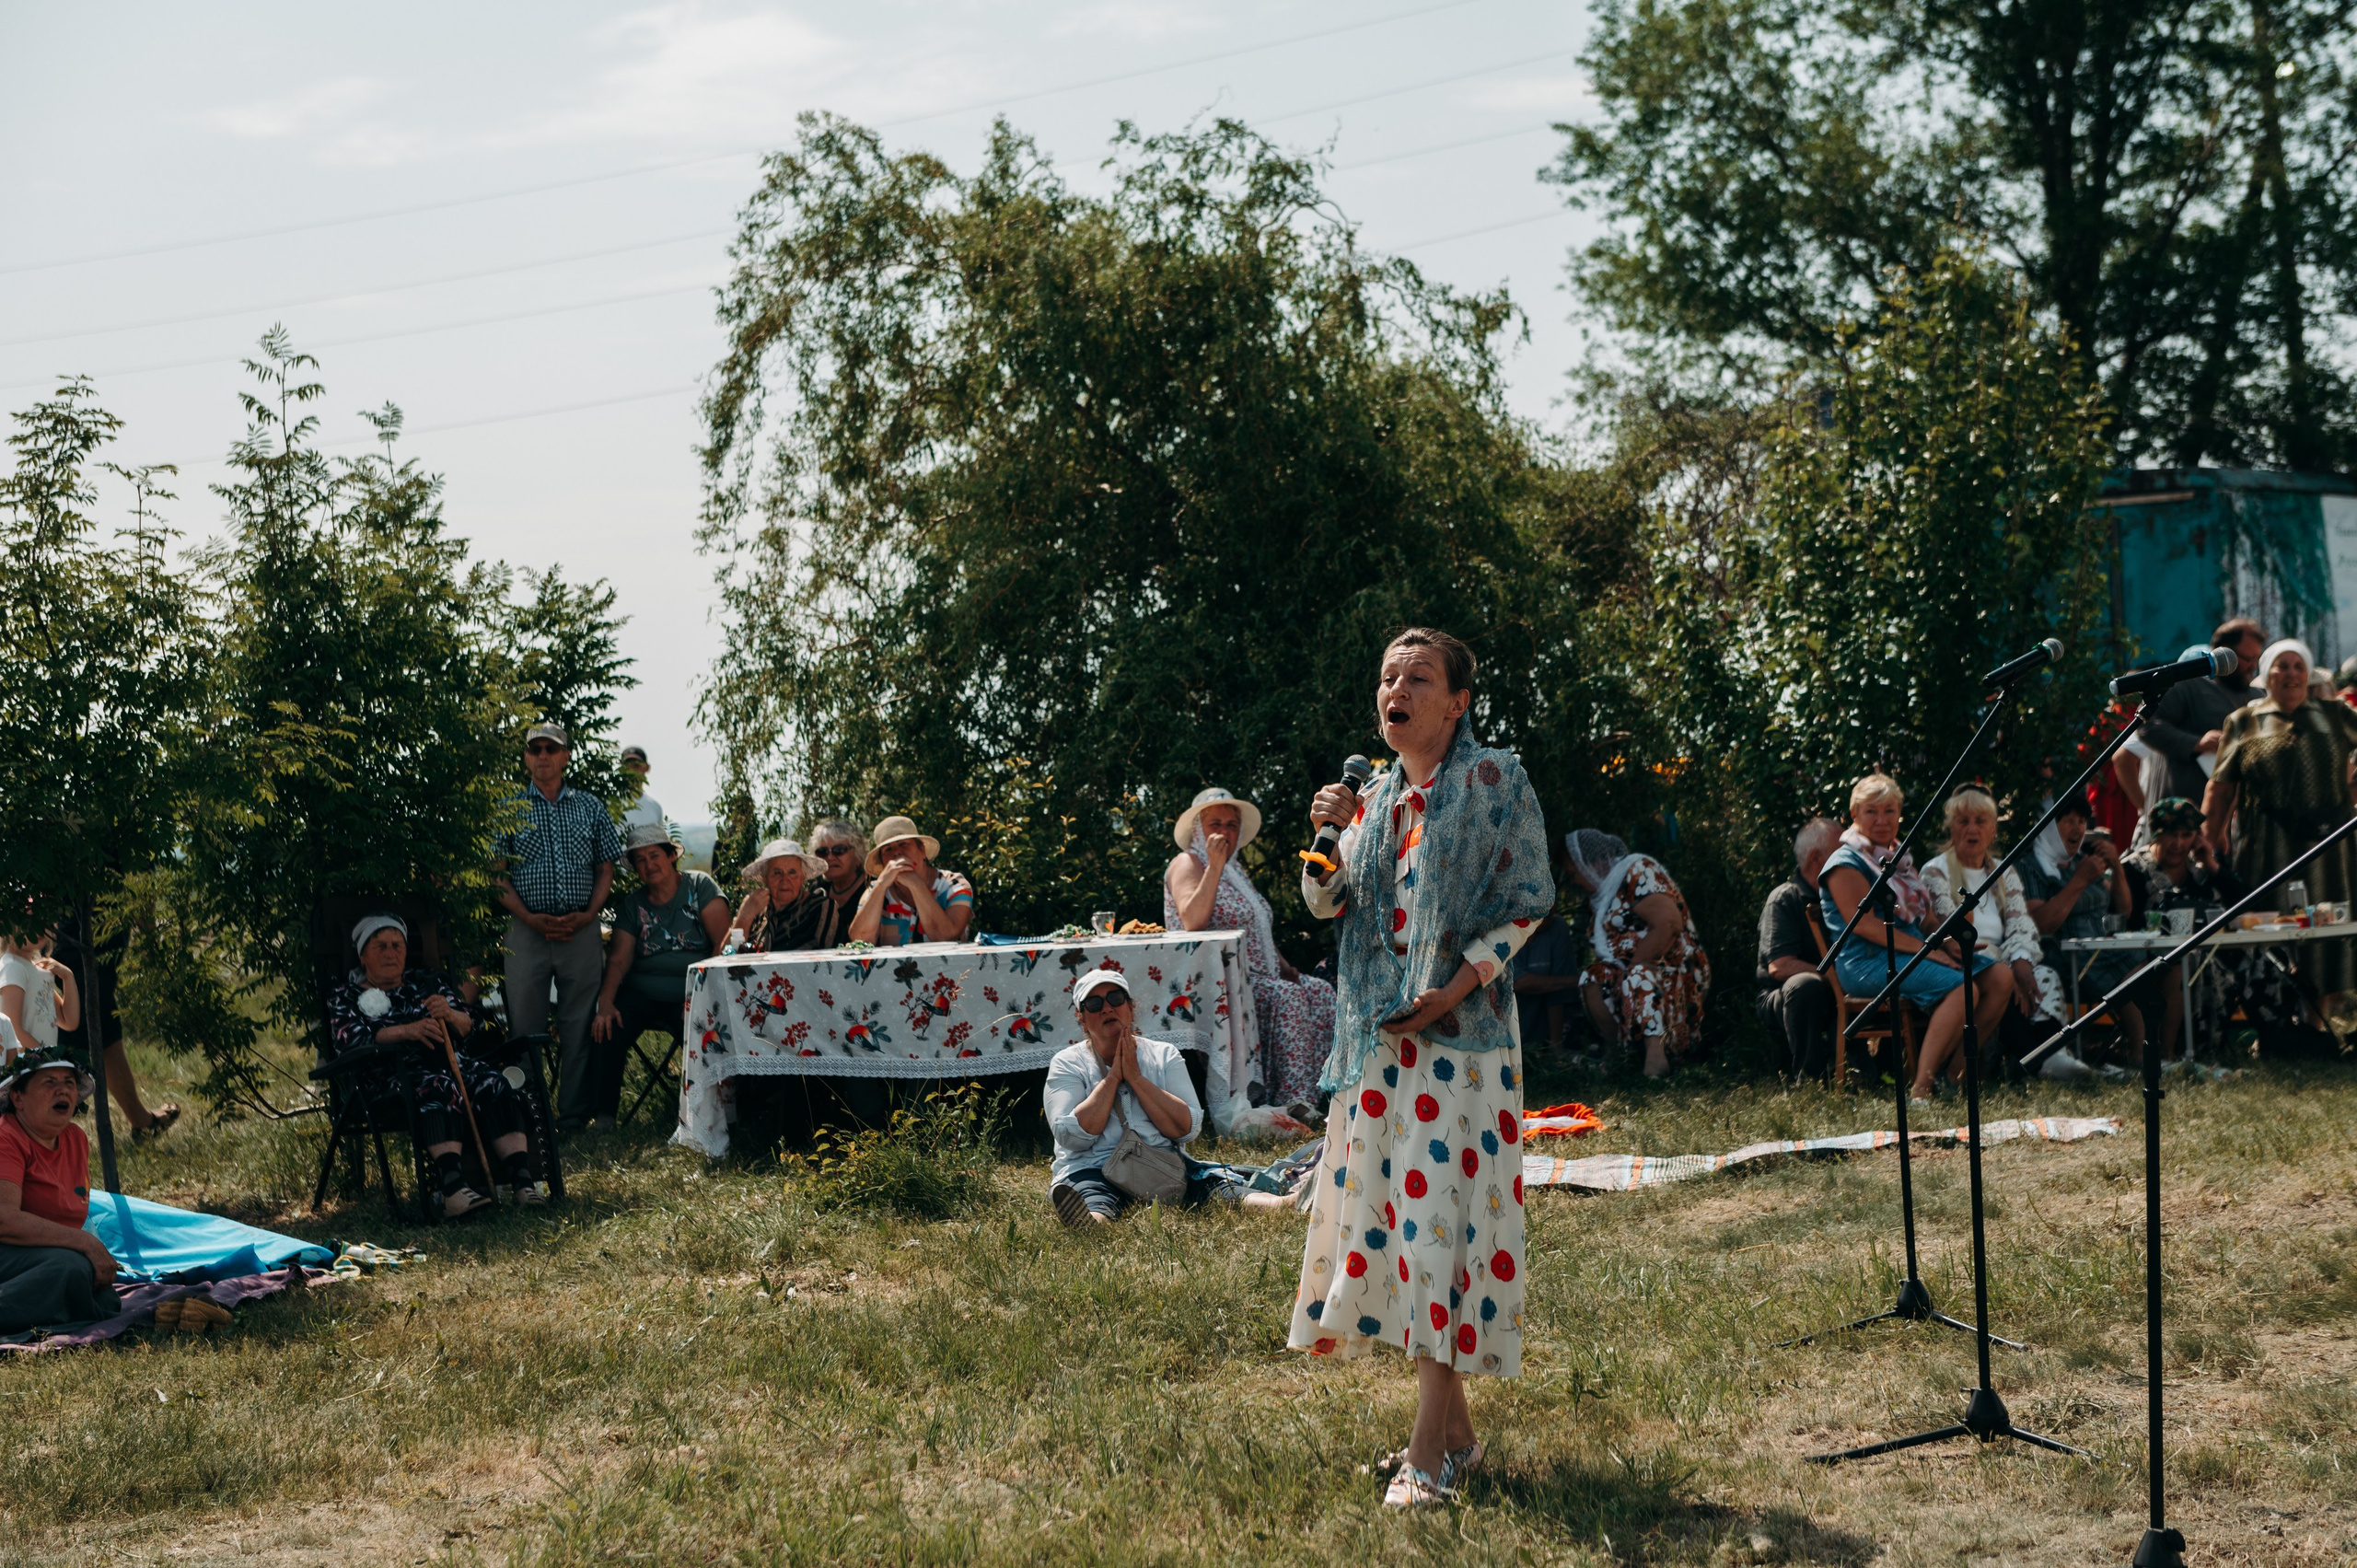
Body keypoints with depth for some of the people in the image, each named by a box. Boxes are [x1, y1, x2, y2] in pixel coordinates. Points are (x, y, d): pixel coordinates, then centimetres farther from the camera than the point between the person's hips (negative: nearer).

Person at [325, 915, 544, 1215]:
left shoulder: (427, 982, 26)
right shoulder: (345, 997, 17)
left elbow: (469, 1026, 17)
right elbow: (350, 1039, -5)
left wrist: (450, 1016, -9)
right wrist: (408, 1030, -19)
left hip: (448, 1061, 4)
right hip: (391, 1074, -4)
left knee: (494, 1084, -28)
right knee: (440, 1087, -38)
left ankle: (521, 1178, -42)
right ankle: (452, 1186, -56)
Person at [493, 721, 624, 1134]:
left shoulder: (590, 807, 11)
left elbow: (605, 869, 11)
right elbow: (498, 874, 2)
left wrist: (589, 914, -5)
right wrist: (530, 917, -10)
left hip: (581, 929, 1)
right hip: (528, 928, -1)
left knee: (580, 1025, 2)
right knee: (526, 1026, 0)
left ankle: (575, 1116, 8)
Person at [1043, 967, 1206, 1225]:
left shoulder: (1164, 1055, 16)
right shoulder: (1067, 1064, 11)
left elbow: (1187, 1128, 1)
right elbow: (1071, 1136, -7)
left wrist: (1135, 1077, -2)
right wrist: (1113, 1077, -2)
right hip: (1093, 1172, -3)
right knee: (1096, 1208, -42)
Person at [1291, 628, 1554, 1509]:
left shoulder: (1494, 782, -3)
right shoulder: (1379, 792, 14)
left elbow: (1527, 902, -5)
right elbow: (1326, 905, 13)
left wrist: (1454, 989, -15)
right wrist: (1329, 834, -6)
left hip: (1459, 1034, -7)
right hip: (1378, 1038, 7)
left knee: (1443, 1213, -10)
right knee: (1386, 1209, 7)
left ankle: (1428, 1451, -9)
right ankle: (1454, 1426, 17)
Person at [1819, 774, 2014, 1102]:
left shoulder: (1899, 858, 23)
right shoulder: (1846, 863, -6)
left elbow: (1924, 915, 23)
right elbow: (1864, 924, -16)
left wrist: (1949, 944, 1)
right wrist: (1926, 950, -20)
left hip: (1914, 949, 9)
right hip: (1868, 961, -9)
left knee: (2000, 977, -5)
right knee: (1962, 988, -30)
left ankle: (1956, 1070, -4)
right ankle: (1920, 1090, -32)